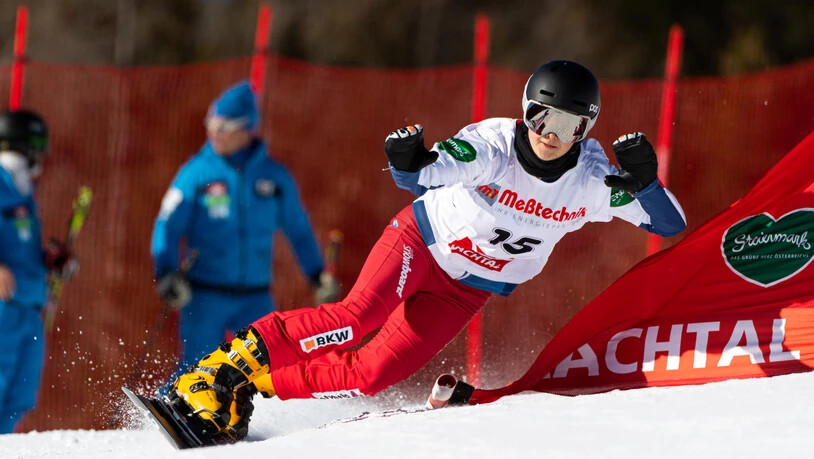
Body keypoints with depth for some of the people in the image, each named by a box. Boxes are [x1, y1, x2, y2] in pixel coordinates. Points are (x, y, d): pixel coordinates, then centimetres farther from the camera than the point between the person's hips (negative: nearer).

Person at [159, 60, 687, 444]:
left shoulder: (592, 182, -17)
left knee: (373, 373, -11)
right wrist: (409, 161, -62)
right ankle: (236, 358, -19)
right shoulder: (494, 144, -25)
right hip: (422, 244, -3)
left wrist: (643, 182, -37)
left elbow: (671, 223, -16)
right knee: (358, 315, -30)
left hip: (467, 290, 3)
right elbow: (430, 173, -38)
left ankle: (257, 384, 1)